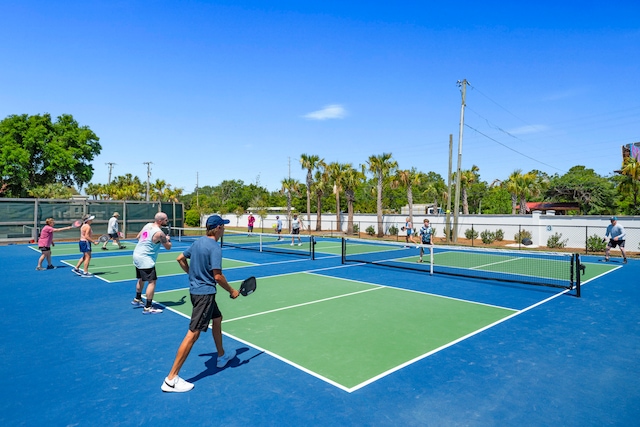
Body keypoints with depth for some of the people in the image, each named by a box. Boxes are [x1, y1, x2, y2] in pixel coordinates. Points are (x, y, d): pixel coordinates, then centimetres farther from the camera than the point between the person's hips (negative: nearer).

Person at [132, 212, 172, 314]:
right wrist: (168, 239, 11)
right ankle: (148, 308, -6)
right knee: (152, 282, -7)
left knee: (141, 279, 26)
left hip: (137, 255, 10)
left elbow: (138, 237, 19)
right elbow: (168, 247, -8)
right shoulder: (159, 233, -19)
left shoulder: (147, 225, 5)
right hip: (146, 259, -10)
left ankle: (137, 299, 42)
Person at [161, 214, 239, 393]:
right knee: (193, 334, -6)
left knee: (217, 319, 25)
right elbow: (217, 276, -22)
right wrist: (232, 291, -10)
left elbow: (180, 258, 16)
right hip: (205, 293, -10)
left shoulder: (198, 242, 7)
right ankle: (171, 379, -1)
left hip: (196, 290, 10)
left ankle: (222, 356, 42)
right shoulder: (214, 247, -19)